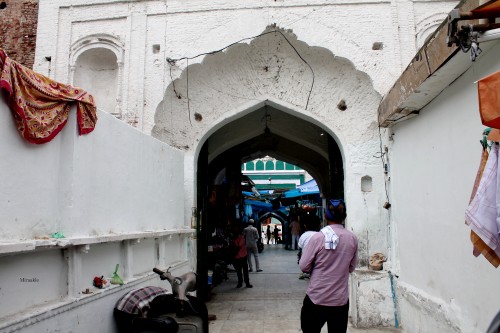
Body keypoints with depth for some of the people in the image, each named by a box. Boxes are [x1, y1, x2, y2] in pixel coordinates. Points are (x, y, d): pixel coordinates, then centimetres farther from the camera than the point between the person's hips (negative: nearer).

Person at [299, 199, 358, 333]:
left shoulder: (317, 237, -15)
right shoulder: (353, 238, -4)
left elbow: (304, 267, -8)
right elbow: (351, 268, 7)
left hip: (317, 298, -3)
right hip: (341, 300, 3)